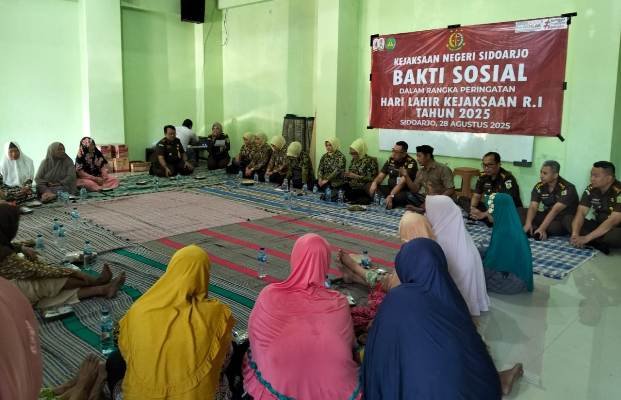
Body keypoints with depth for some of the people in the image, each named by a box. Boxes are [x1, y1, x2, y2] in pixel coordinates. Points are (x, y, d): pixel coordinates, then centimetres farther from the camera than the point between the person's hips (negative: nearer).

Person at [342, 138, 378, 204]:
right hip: (351, 188, 6)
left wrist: (356, 176, -17)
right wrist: (347, 175, 1)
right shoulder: (354, 160, 14)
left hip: (363, 191, -6)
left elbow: (371, 179, -12)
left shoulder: (370, 161, -6)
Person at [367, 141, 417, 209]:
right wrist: (374, 183, -17)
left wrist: (391, 196, -37)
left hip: (405, 191, -7)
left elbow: (402, 182, -26)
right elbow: (381, 176, 6)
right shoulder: (390, 160, 5)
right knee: (369, 186, -9)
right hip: (391, 188, 7)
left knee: (400, 196, -41)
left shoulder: (411, 163, -17)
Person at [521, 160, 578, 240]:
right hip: (547, 216, 6)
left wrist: (542, 229, -39)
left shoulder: (567, 188, -21)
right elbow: (533, 207, -14)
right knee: (520, 211, -11)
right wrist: (528, 224, -33)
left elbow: (555, 210, -30)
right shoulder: (539, 186, -4)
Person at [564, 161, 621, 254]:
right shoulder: (591, 189, -4)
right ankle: (600, 245, -20)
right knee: (567, 219, -11)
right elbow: (581, 213, -9)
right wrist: (575, 234, -28)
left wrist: (586, 238, -35)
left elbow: (612, 221, -29)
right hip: (598, 226, 7)